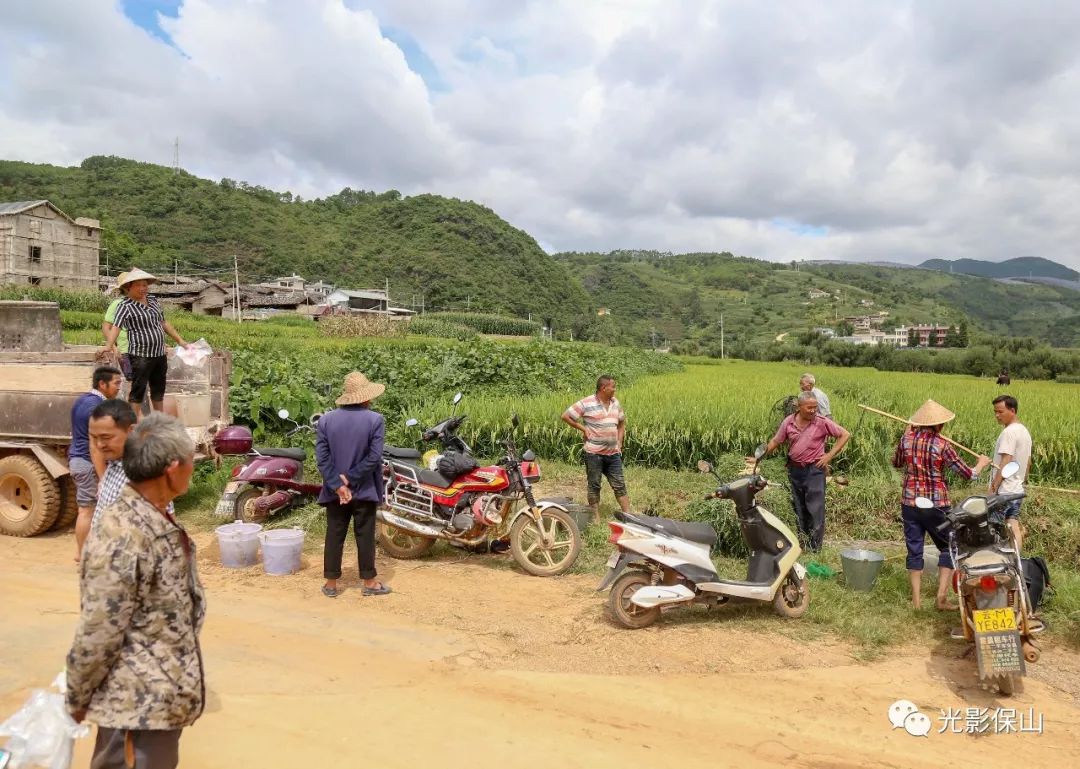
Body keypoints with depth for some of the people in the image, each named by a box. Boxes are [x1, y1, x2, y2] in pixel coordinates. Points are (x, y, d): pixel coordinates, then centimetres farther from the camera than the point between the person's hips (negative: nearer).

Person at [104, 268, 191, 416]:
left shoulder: (153, 300, 12)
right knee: (137, 391, -4)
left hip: (160, 354, 7)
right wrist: (109, 345, -36)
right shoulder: (126, 306, -9)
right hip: (140, 356, -7)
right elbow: (115, 327, -21)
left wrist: (180, 340, 23)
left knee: (158, 390, 17)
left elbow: (163, 322, 22)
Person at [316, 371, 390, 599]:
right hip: (364, 490, -2)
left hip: (335, 492, 3)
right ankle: (369, 583, 19)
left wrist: (338, 485, -10)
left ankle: (331, 584, 19)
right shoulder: (375, 420, -11)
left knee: (334, 536, 11)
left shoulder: (326, 420, -2)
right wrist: (350, 478, -12)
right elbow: (373, 457, -18)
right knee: (365, 536, 9)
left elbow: (322, 457, -7)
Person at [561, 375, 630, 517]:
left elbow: (622, 422, 23)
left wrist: (619, 442, 12)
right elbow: (565, 416, -6)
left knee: (620, 485, 7)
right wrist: (583, 428, -9)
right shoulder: (587, 403, -10)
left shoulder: (615, 402, 9)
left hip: (613, 453, 5)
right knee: (594, 486, 6)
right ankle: (596, 518, 14)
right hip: (594, 453, -5)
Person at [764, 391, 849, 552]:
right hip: (794, 469, 4)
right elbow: (775, 442, 8)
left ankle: (815, 547, 3)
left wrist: (830, 455, -8)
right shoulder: (788, 422, 0)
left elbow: (845, 435, -3)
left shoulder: (822, 422, -8)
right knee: (798, 508, 12)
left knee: (815, 509, -5)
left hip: (814, 470, -4)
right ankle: (802, 543, 25)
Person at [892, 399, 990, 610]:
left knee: (914, 549, 10)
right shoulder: (942, 445, -12)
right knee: (948, 548, 15)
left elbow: (896, 463, 16)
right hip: (936, 505, -3)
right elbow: (968, 474, -6)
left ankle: (916, 599, 14)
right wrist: (982, 463, 15)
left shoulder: (907, 439, -2)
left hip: (910, 503, 3)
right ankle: (942, 596, 10)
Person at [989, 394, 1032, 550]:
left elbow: (1005, 463, -20)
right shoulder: (1025, 431, 15)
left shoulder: (1009, 432, -16)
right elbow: (1028, 463, 21)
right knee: (1013, 528, 10)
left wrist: (993, 488, -18)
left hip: (1004, 492, -10)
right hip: (1017, 490, 10)